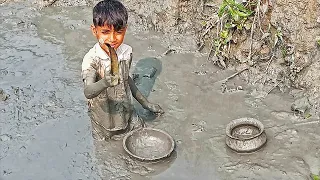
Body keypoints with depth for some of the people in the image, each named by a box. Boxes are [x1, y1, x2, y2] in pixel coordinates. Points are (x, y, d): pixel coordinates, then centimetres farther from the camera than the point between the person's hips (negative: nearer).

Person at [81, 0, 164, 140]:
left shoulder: (127, 52, -10)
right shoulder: (91, 59, -26)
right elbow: (88, 92, -43)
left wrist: (145, 103, 15)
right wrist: (105, 83, -64)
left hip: (127, 115, 4)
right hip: (103, 124, -4)